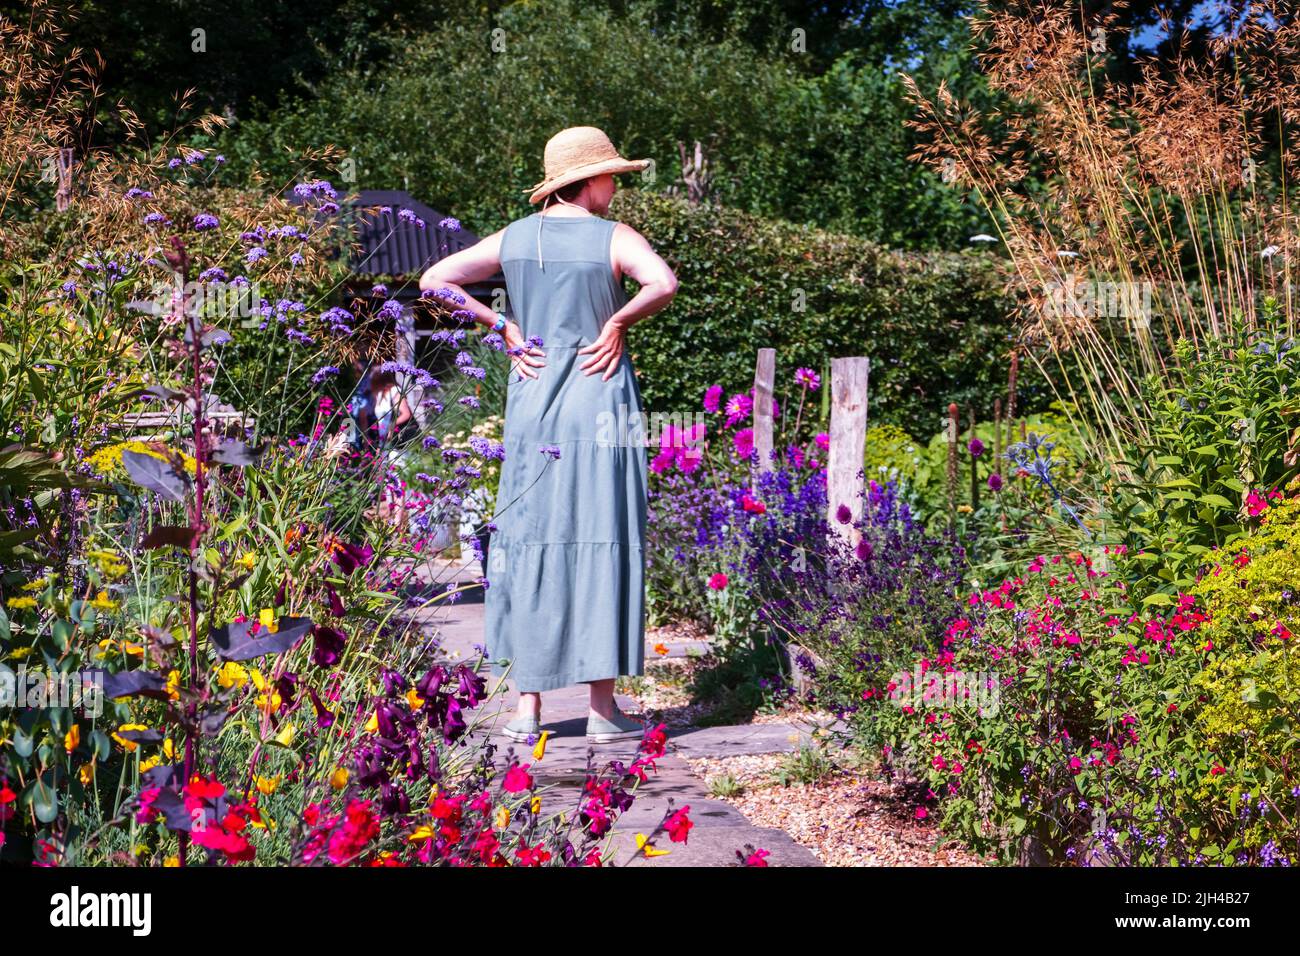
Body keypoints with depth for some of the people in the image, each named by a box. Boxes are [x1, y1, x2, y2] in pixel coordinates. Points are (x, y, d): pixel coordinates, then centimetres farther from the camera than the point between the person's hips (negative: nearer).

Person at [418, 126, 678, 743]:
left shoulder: (514, 238, 8)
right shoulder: (614, 238, -5)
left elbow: (436, 280, 4)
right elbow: (664, 283, -24)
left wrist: (503, 327, 4)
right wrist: (618, 322, -10)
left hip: (532, 397, 4)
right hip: (598, 392, -4)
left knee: (530, 536, 7)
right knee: (600, 541, 1)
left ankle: (527, 710, 8)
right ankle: (602, 709, 3)